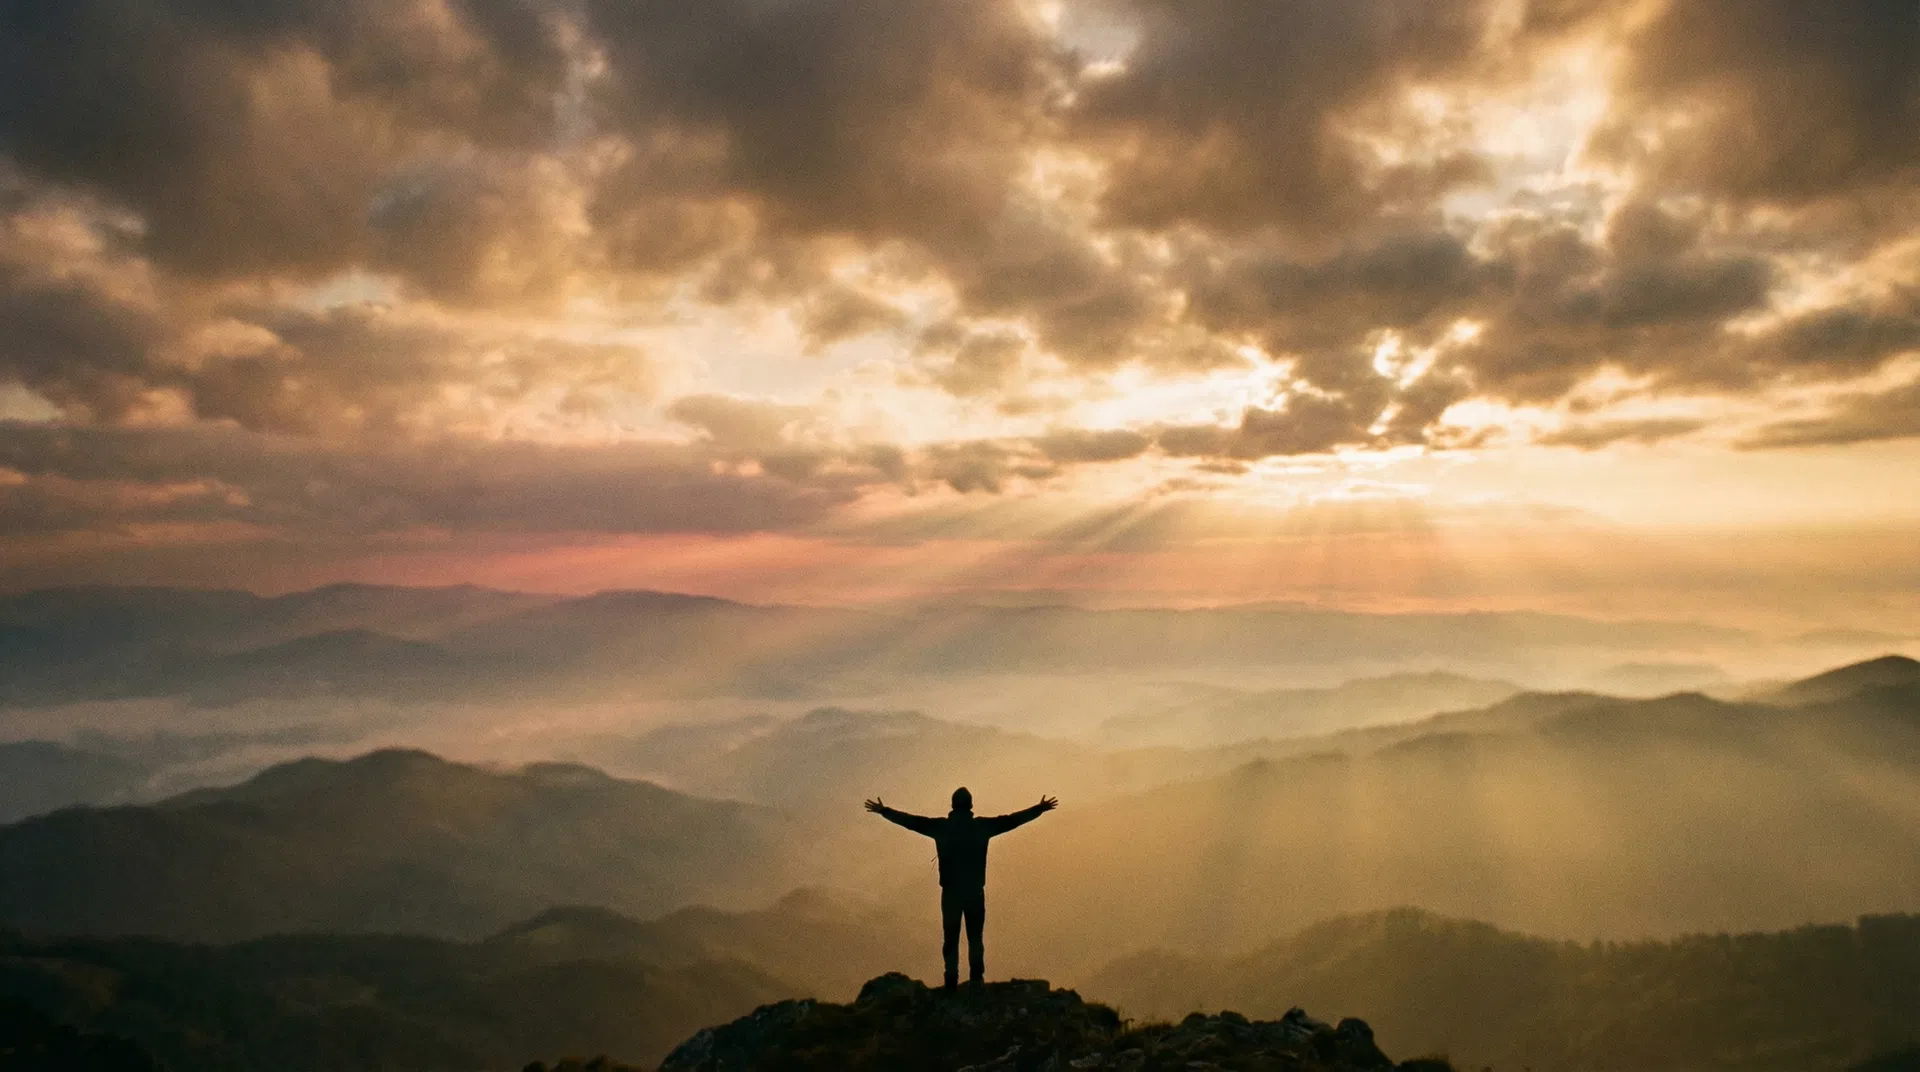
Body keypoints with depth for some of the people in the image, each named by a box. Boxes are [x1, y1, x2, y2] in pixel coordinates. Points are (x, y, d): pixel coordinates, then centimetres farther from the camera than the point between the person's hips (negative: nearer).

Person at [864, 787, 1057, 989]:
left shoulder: (940, 826, -1)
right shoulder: (982, 825, -2)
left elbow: (911, 821, 6)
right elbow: (1012, 820, 4)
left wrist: (883, 811, 17)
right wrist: (1040, 809, 13)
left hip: (950, 892, 0)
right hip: (975, 892, 0)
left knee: (950, 938, 7)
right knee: (975, 938, 9)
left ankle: (952, 980, 1)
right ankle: (976, 980, 2)